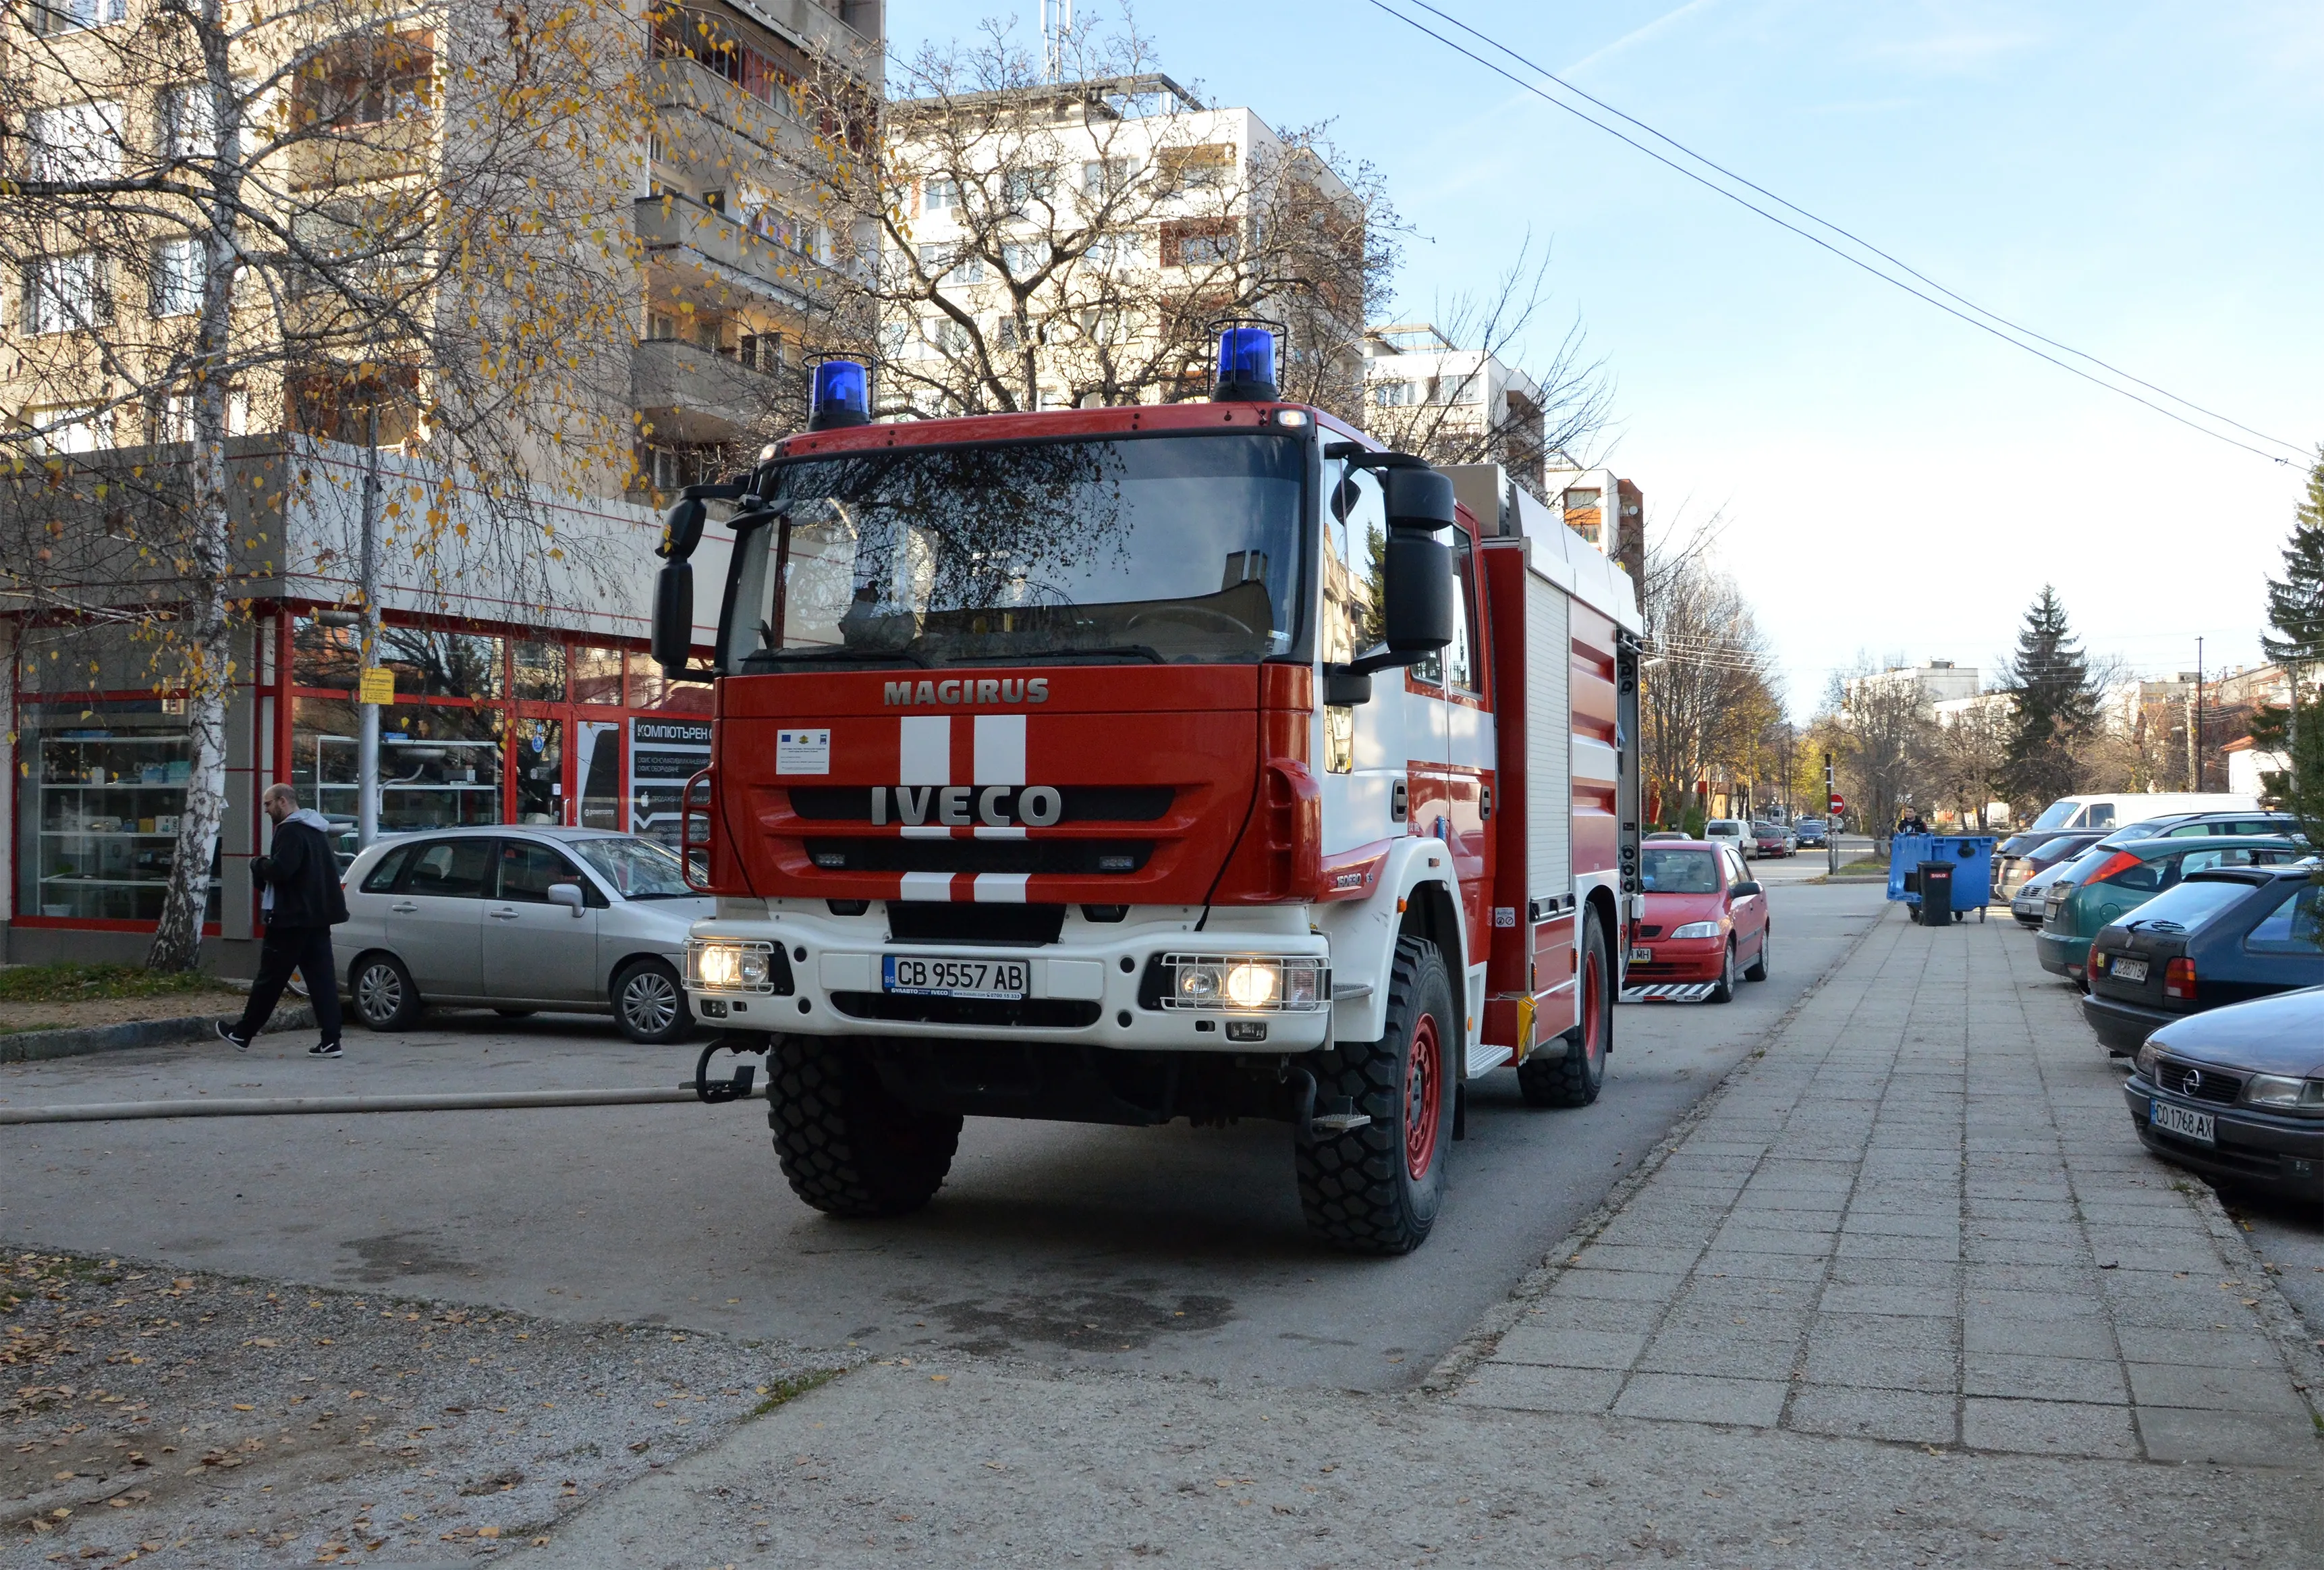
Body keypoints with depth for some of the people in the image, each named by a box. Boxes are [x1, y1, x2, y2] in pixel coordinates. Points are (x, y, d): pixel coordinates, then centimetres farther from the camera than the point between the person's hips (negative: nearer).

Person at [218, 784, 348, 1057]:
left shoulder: (290, 831, -14)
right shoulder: (317, 830, 16)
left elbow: (280, 870, -25)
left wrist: (259, 863, -4)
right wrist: (266, 866, 18)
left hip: (292, 917, -9)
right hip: (318, 917, 9)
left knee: (270, 978, 3)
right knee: (321, 978, 3)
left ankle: (242, 1034, 16)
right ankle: (330, 1040, -1)